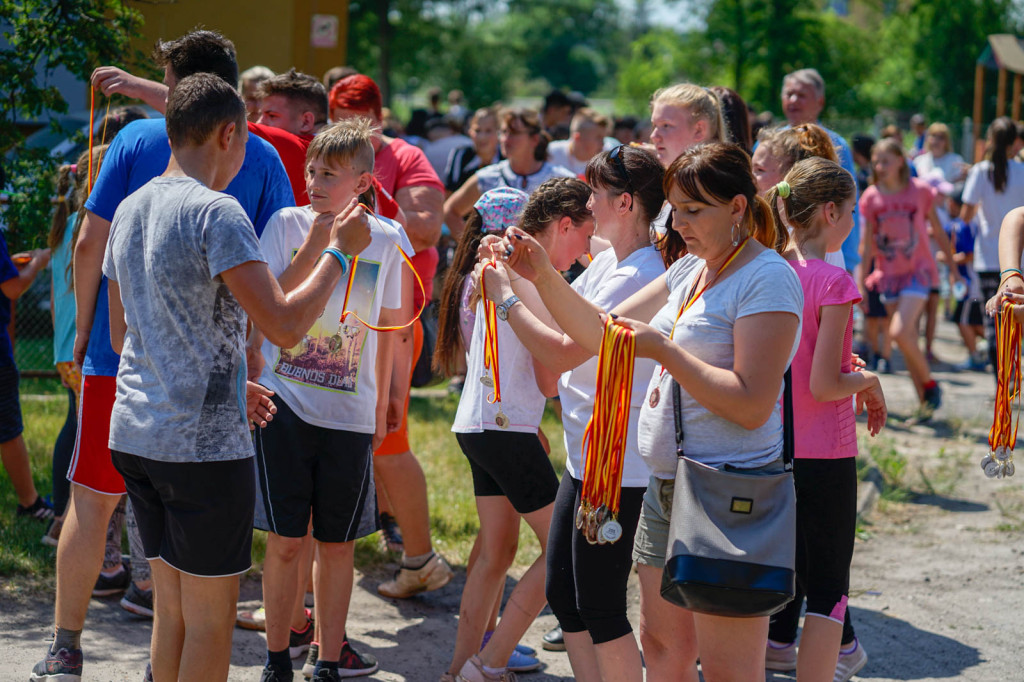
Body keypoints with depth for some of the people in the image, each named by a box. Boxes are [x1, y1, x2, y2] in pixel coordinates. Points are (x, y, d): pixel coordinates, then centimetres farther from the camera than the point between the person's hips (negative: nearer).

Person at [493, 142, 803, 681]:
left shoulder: (768, 279, -13)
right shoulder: (688, 271, 13)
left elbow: (752, 406, -21)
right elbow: (601, 332, 15)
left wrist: (662, 350, -20)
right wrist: (544, 278, 1)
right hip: (667, 483, 9)